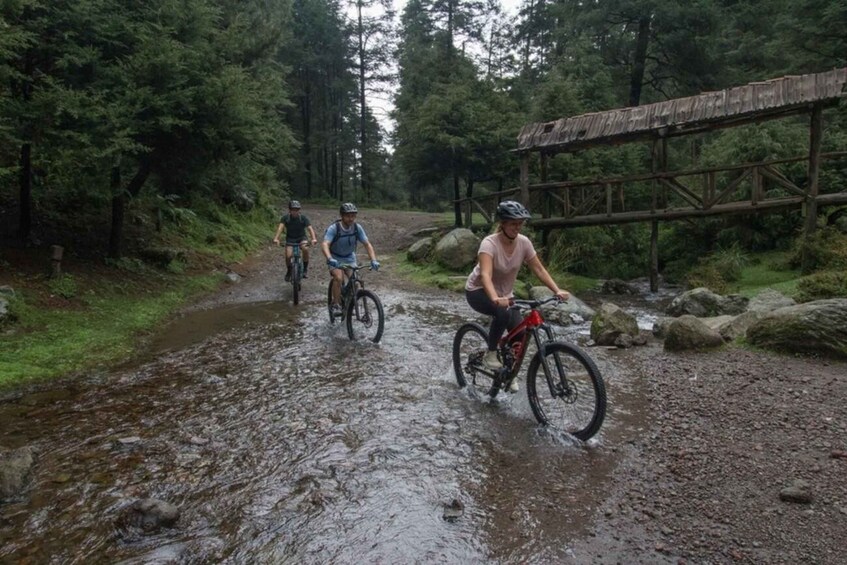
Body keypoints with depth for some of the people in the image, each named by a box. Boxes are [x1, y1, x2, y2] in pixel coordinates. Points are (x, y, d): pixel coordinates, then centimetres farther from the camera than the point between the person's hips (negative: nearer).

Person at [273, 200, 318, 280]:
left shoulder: (303, 218, -15)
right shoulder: (285, 218, -13)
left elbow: (310, 228, -27)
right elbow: (281, 227, -27)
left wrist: (314, 239, -45)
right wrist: (276, 238, -45)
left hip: (301, 238, -1)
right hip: (290, 239, 1)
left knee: (305, 249, -32)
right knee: (288, 256, -19)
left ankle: (305, 269, -11)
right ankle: (288, 271, 12)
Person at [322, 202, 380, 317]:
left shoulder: (357, 227, -17)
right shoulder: (333, 228, -27)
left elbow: (367, 244, -17)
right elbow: (325, 244, -38)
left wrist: (374, 260, -31)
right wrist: (330, 259, -56)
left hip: (350, 257, 4)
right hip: (335, 258, -3)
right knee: (339, 278, -28)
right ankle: (336, 305, -14)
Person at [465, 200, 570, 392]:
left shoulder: (524, 242, -13)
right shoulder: (489, 243, -29)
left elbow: (539, 270, -10)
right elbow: (485, 275, -43)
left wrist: (557, 290, -23)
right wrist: (495, 299, -60)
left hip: (504, 293, 6)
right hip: (479, 292, -5)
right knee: (503, 313, -36)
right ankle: (490, 354, -13)